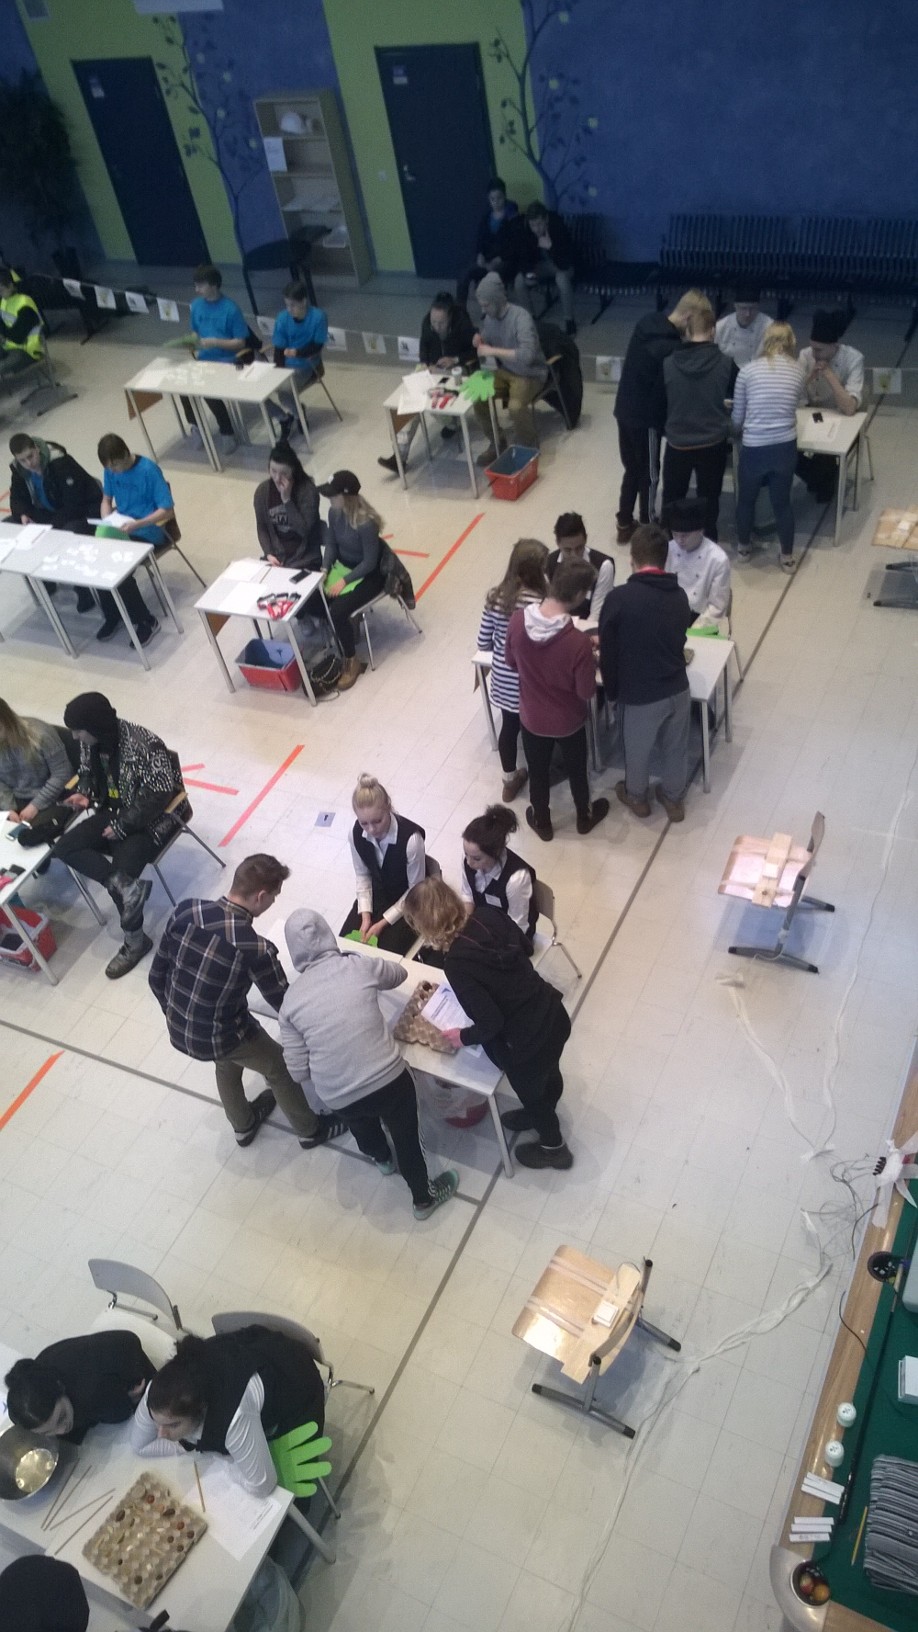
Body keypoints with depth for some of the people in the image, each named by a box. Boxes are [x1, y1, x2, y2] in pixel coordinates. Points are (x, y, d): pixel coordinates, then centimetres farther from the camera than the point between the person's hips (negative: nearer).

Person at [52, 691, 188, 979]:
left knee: (123, 865, -20)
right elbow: (87, 772, 15)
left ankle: (135, 942, 1)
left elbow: (159, 794, -27)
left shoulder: (144, 745, -28)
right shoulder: (89, 743, -5)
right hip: (116, 812, 8)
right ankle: (128, 886, -26)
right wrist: (85, 794, -7)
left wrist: (122, 826, -22)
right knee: (64, 848, -10)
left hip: (154, 817, -8)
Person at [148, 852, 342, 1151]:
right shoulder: (255, 948, -31)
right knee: (281, 1067, 22)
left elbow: (156, 976, -3)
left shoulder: (184, 911, -16)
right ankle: (309, 1130, 45)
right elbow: (284, 1004, -15)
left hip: (177, 1031, 6)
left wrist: (175, 1013, 16)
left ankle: (243, 1126, 59)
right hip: (219, 1038, -5)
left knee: (227, 1060, 36)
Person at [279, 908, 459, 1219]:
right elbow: (399, 974, 15)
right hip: (389, 1080, -2)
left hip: (338, 1098, 2)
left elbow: (298, 1071, -2)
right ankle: (424, 1196, 50)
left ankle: (380, 1156, 66)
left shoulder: (291, 1001, -4)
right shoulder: (359, 965, -7)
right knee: (406, 1135, 27)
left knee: (360, 1118, 37)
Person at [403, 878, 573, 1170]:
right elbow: (523, 944, 8)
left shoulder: (456, 964, -30)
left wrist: (464, 1037, -4)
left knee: (531, 1090, 27)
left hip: (528, 1039, -6)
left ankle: (553, 1147, 53)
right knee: (547, 1075, 35)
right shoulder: (488, 915, -11)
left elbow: (490, 1023, -24)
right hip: (553, 1014, 6)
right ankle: (539, 1113, 65)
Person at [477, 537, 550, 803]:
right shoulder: (539, 603, -24)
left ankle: (510, 781, 42)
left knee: (509, 726, 24)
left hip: (503, 678, 5)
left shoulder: (495, 596, -8)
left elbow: (483, 643, -1)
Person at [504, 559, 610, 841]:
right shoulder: (579, 642, -34)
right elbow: (586, 692, -21)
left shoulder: (518, 619, -22)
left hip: (532, 717, 2)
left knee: (538, 771, 26)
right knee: (576, 770, 26)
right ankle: (584, 817, 52)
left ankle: (542, 822, 50)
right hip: (568, 720, -2)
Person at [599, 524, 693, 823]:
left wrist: (612, 692, 4)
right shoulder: (680, 596, -4)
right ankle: (674, 799, 45)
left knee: (637, 748, 23)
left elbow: (608, 652, -12)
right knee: (675, 747, 25)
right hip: (677, 688, 4)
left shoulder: (620, 598, -20)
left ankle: (637, 796, 46)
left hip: (640, 694, -4)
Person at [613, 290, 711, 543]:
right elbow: (672, 391, -18)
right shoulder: (669, 348, -25)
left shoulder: (647, 323, 1)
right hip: (645, 418, -8)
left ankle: (625, 524, 29)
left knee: (632, 469, 20)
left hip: (625, 410, 8)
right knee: (649, 475, 6)